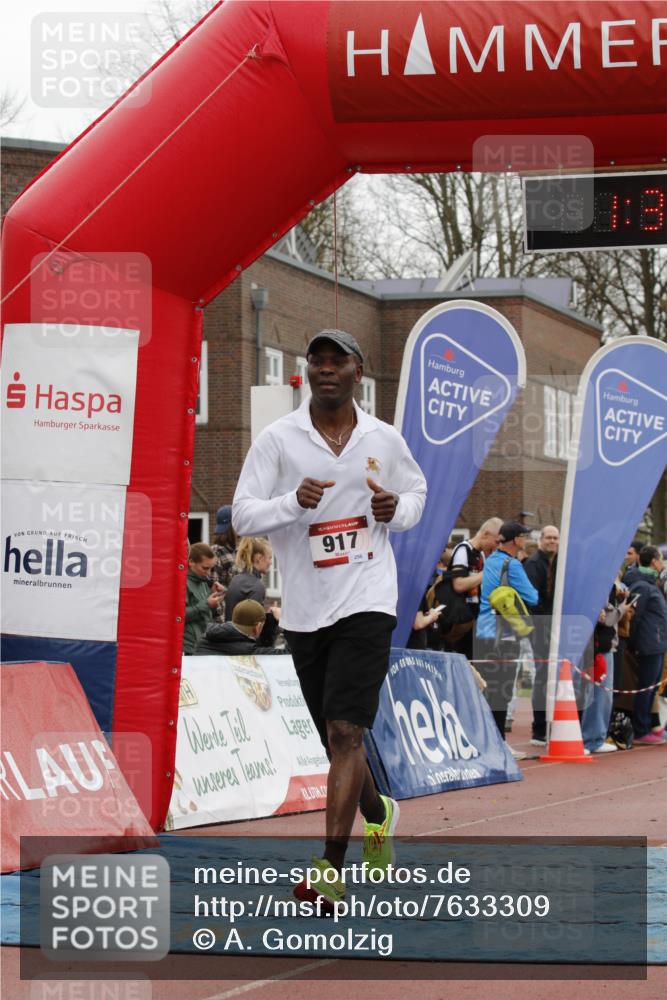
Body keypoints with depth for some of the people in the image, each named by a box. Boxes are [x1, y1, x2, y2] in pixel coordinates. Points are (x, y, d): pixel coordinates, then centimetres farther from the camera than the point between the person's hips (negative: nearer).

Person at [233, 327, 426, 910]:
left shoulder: (385, 440, 5)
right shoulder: (278, 439, 0)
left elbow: (417, 490, 21)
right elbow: (243, 514, -4)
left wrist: (397, 510, -2)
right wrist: (293, 502, -22)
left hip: (368, 601, -2)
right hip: (305, 610, 2)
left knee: (346, 732, -16)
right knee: (337, 741, 12)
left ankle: (331, 871, -18)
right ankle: (377, 812, 44)